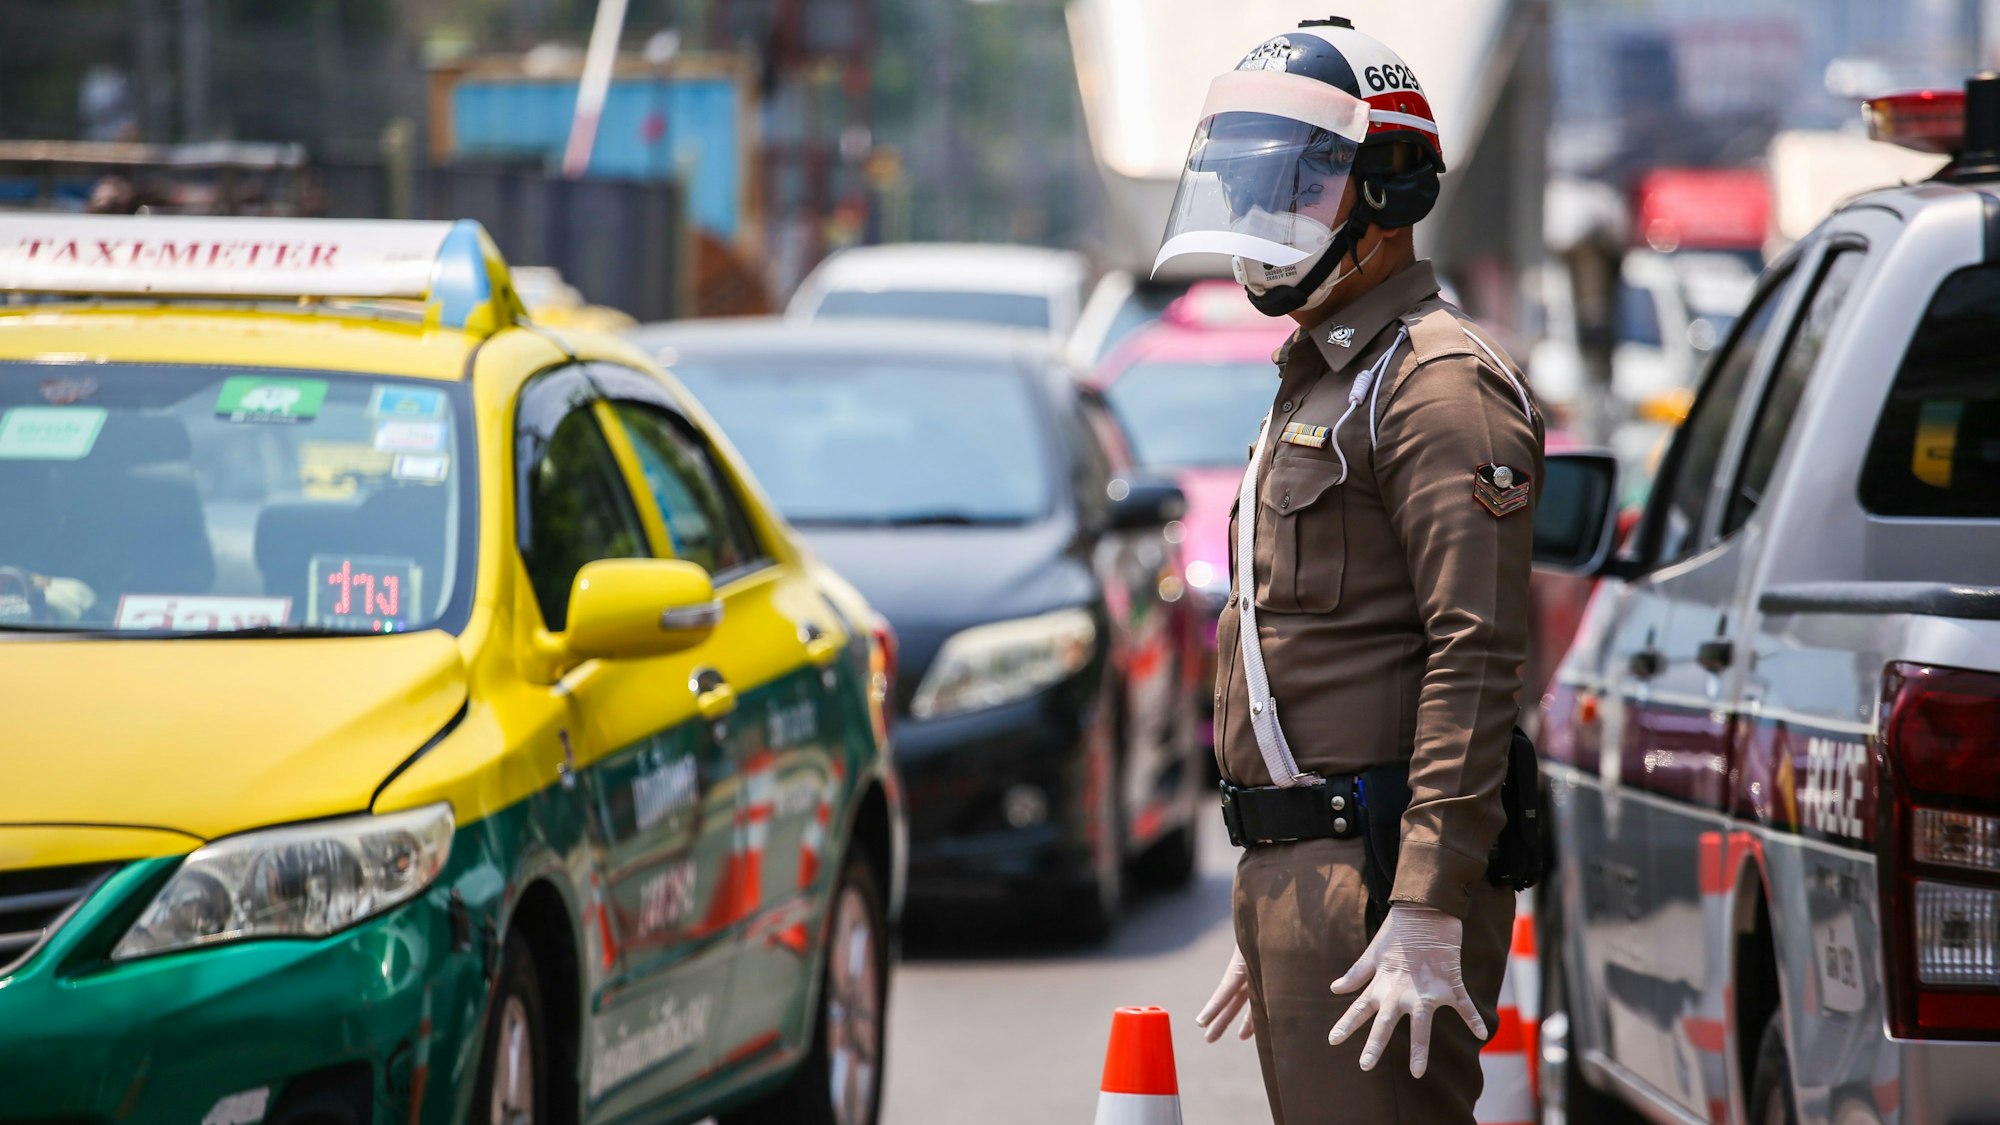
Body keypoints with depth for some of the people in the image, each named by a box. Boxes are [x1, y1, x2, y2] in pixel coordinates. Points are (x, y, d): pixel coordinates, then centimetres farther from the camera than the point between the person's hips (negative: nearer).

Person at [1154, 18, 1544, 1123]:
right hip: (1296, 869, 10)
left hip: (1379, 868, -10)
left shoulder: (1435, 381, -10)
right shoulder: (1315, 380, 22)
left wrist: (1427, 913, -25)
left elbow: (1476, 658, -19)